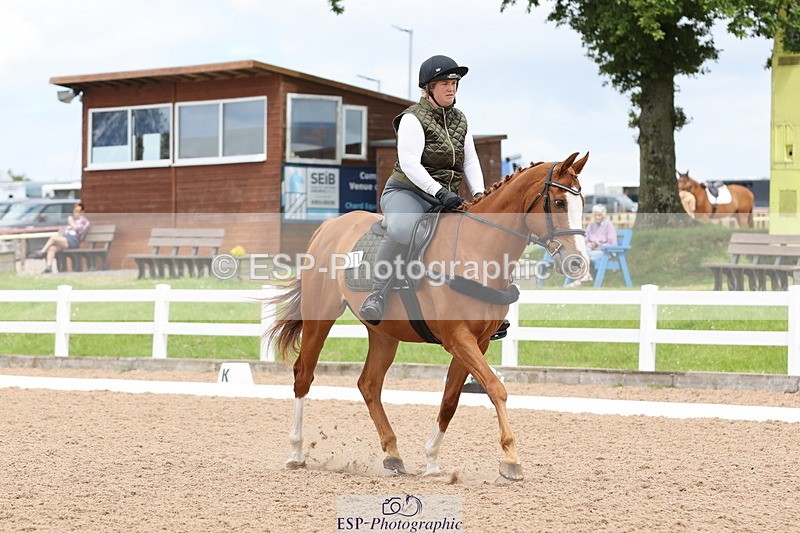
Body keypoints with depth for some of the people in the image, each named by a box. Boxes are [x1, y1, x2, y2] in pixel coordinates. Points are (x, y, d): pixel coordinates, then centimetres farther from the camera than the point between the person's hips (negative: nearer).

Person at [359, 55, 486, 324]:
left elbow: (470, 161, 12)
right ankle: (377, 295, -32)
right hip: (406, 192, -7)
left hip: (445, 199, 8)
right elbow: (409, 163, -19)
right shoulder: (413, 119, -9)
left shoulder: (460, 120, 14)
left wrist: (479, 194, -5)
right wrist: (439, 192, -29)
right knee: (401, 229, -40)